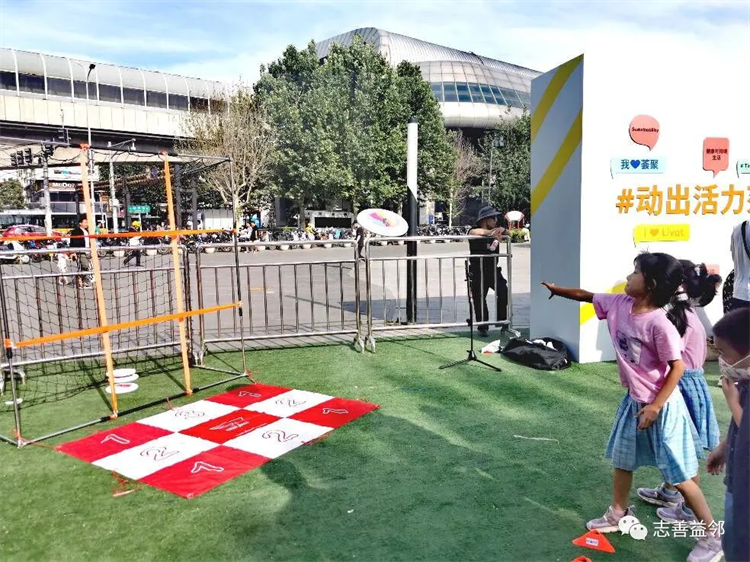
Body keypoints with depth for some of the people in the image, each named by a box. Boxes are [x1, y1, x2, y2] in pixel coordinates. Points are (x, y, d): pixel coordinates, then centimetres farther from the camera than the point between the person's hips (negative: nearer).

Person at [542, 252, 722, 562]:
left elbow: (677, 367, -21)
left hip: (661, 406, -8)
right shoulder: (619, 304, -7)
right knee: (622, 458, 22)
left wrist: (655, 406, -20)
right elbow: (585, 295, 9)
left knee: (678, 475, 4)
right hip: (633, 400, 8)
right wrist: (554, 288, 12)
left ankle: (713, 534, 24)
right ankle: (617, 514, 43)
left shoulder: (659, 323, -27)